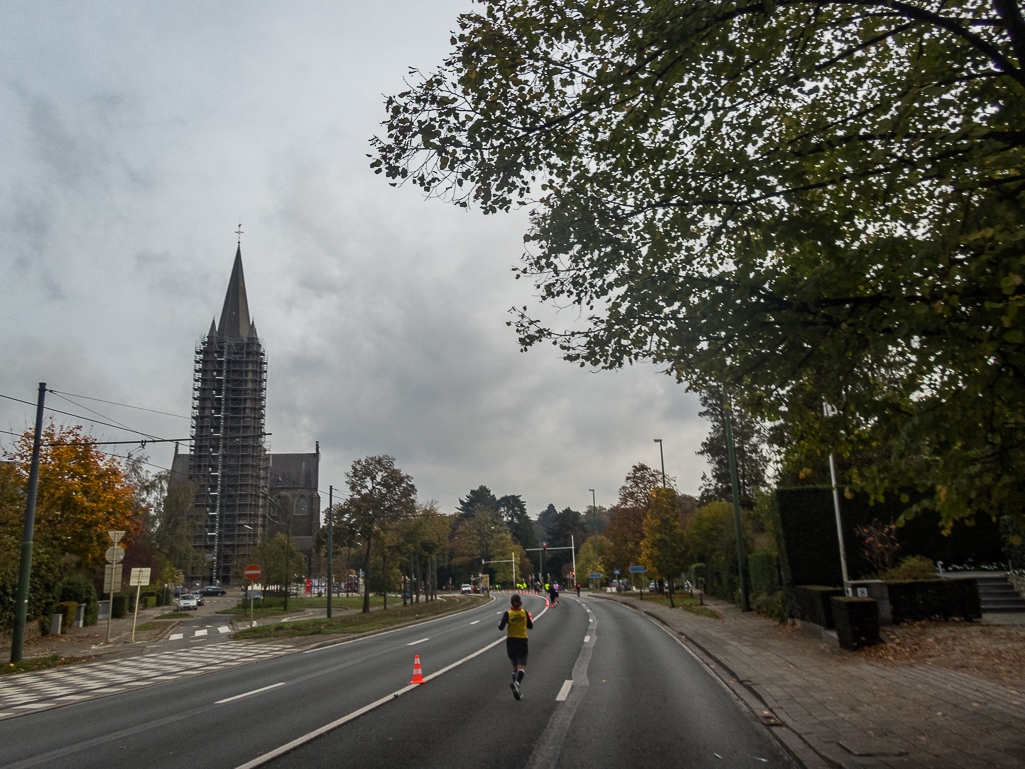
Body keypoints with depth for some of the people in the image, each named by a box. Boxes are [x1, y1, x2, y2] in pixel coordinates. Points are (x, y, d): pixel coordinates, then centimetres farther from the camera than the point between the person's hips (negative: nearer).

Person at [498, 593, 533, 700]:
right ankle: (517, 683, -36)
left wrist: (499, 624, 6)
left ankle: (518, 691, 16)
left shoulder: (508, 614, -7)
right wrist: (531, 620, 23)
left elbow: (501, 627, -15)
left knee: (515, 666, 17)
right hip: (522, 640, -1)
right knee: (522, 667, -7)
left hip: (510, 641, 1)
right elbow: (530, 626, 4)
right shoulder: (524, 612, -3)